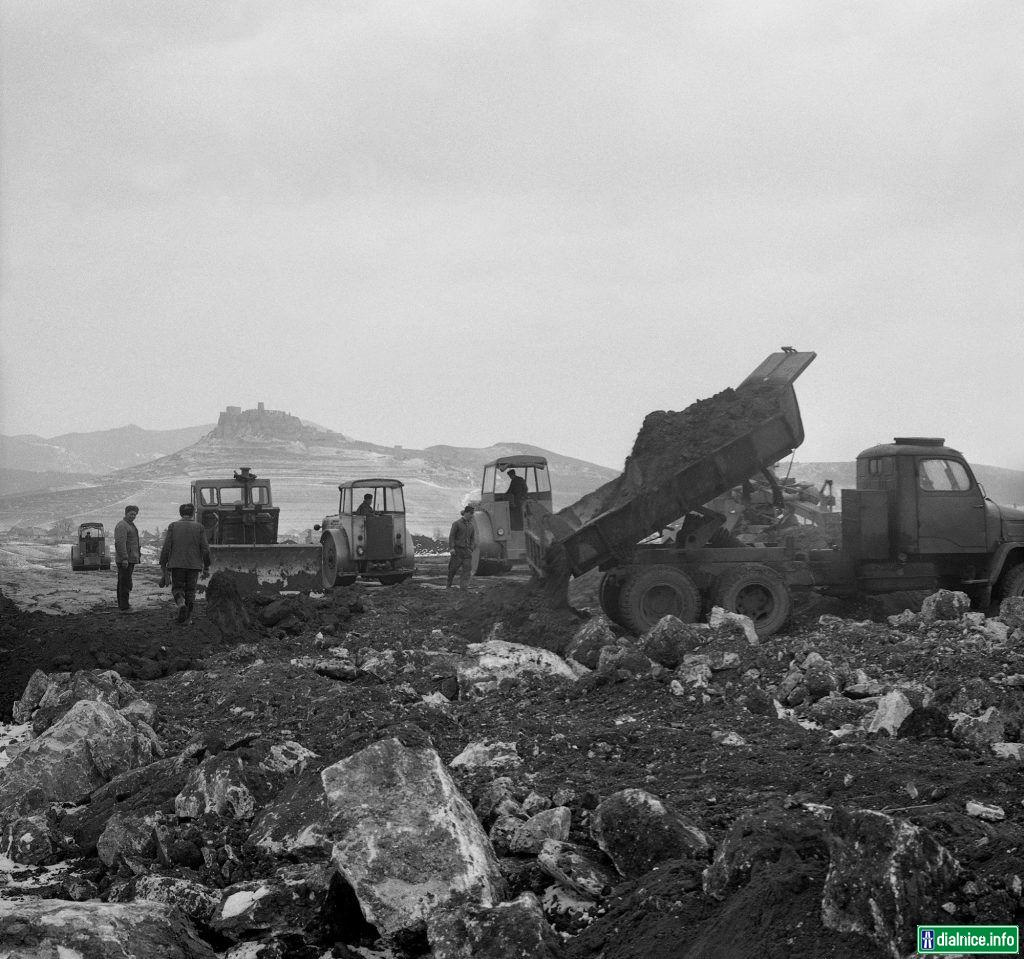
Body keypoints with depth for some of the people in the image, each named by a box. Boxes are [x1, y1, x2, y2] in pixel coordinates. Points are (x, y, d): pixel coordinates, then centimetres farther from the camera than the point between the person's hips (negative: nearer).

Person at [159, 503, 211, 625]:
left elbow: (166, 547, -5)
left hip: (177, 564, 0)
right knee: (190, 591, 11)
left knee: (177, 588, 13)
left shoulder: (173, 526, 0)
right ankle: (188, 618, 9)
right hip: (194, 565, 0)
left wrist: (163, 565, 1)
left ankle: (181, 604, -17)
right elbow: (205, 549, -4)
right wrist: (206, 568, 4)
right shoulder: (199, 528, 0)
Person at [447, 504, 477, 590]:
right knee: (453, 568, 1)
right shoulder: (457, 523, -3)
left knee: (467, 568, -5)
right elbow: (451, 536, -6)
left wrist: (471, 548, 4)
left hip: (467, 550, 4)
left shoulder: (471, 525, 11)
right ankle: (448, 585, 13)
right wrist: (451, 548, -13)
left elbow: (472, 538, 15)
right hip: (457, 549, -4)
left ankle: (464, 586, -5)